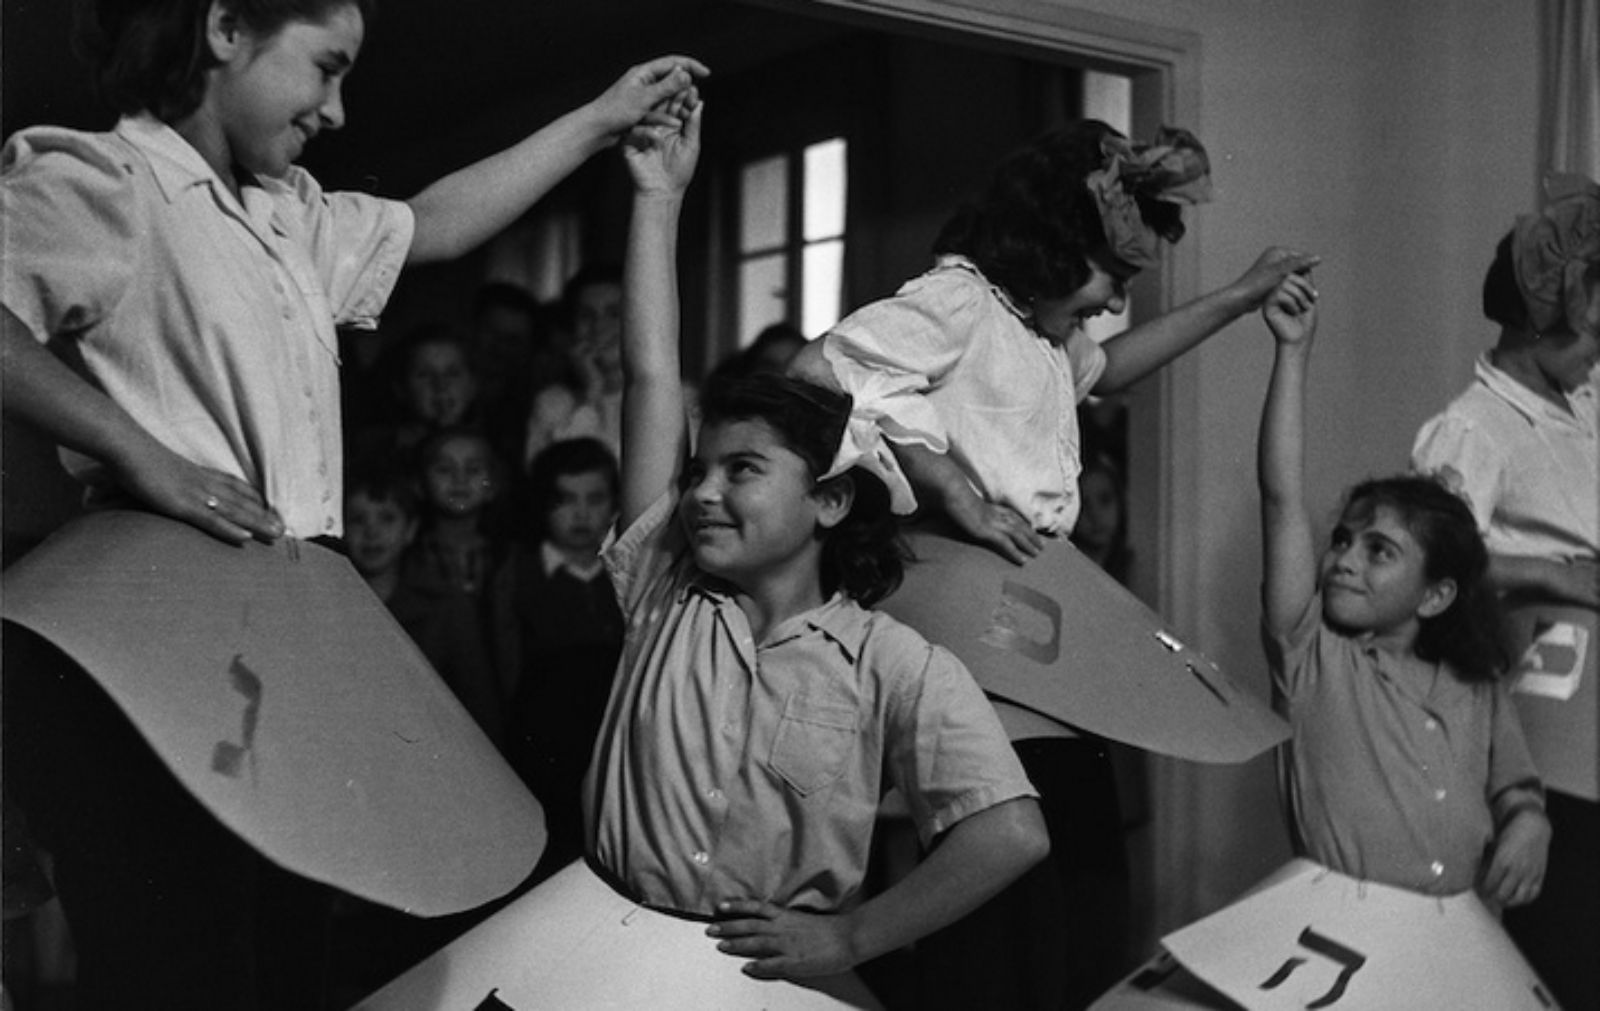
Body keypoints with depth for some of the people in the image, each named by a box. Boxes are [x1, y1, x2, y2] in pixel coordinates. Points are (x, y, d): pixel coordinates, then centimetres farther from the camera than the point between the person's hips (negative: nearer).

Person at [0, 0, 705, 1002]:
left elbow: (435, 226, 30)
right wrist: (141, 453, -25)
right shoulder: (101, 178, -7)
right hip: (151, 656, -9)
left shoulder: (290, 217, 20)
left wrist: (600, 120, 29)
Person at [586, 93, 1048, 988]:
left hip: (778, 971, -1)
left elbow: (1013, 834, -12)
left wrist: (852, 937, -12)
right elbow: (653, 379, 4)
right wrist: (659, 199, 4)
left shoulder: (897, 667, -3)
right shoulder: (667, 594, 6)